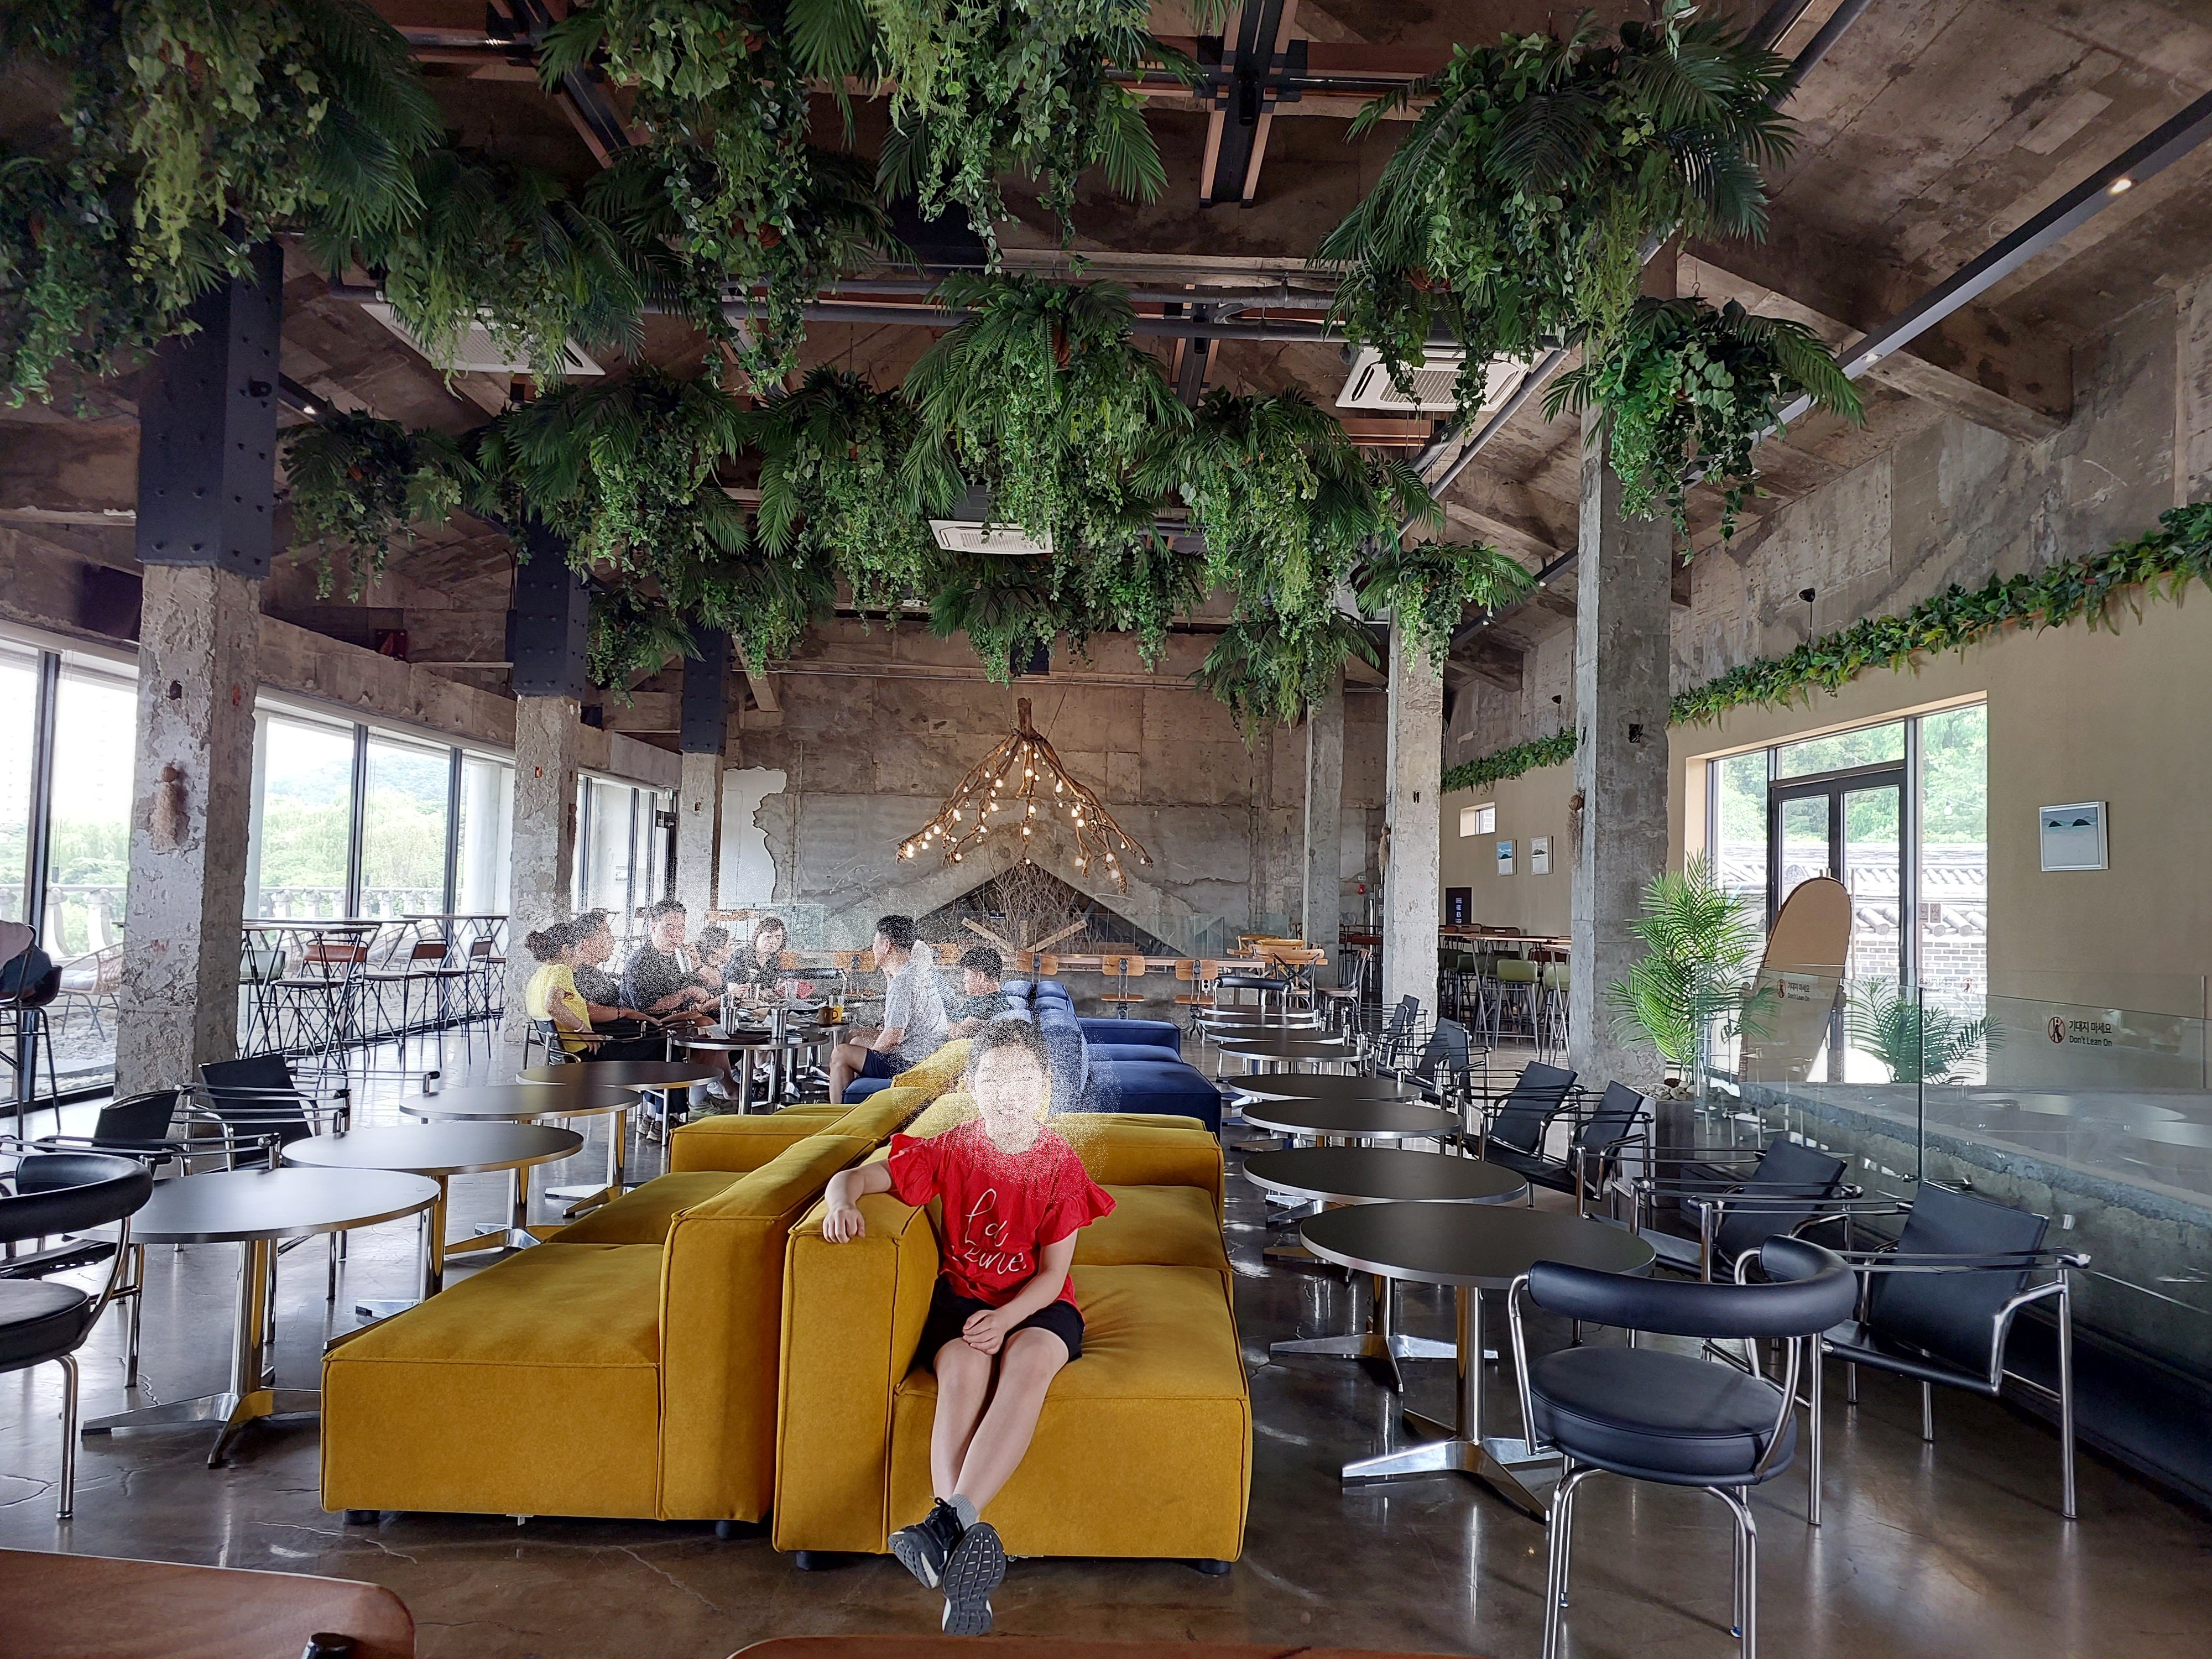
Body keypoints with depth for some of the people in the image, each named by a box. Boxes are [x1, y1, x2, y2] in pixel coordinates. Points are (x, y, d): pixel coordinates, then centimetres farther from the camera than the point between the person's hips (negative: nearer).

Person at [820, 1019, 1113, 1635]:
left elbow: (1053, 1272, -6)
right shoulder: (952, 1151, -5)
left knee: (1029, 1361, -36)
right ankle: (967, 1551, -43)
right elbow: (855, 1177, -6)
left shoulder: (1061, 1164, -6)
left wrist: (1005, 1319, -25)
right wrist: (842, 1203, -32)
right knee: (963, 1367, -33)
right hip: (961, 1293, 1)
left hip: (1037, 1303, 0)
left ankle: (949, 1522, -44)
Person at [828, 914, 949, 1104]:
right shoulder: (925, 970, 7)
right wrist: (888, 973, 15)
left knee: (841, 1054, -4)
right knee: (858, 1038, 25)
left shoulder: (903, 983, -22)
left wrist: (871, 1054, -4)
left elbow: (892, 1038, -25)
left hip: (910, 1064, -10)